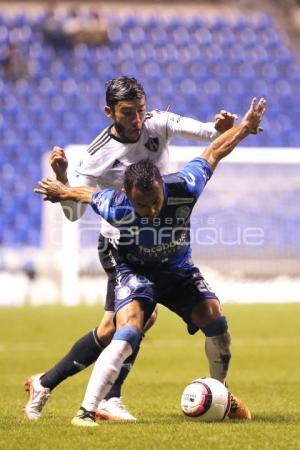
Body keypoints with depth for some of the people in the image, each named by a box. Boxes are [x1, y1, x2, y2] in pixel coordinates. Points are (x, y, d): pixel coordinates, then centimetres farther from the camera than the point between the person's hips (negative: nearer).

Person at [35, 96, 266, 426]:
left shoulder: (183, 188, -29)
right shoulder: (116, 207, -31)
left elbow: (213, 154, -12)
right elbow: (88, 194, -7)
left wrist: (245, 126, -7)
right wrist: (62, 191, 10)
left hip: (177, 267, 3)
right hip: (133, 269, -3)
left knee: (214, 317, -12)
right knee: (128, 334, -27)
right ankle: (86, 411, -28)